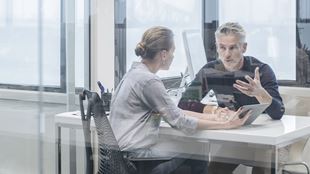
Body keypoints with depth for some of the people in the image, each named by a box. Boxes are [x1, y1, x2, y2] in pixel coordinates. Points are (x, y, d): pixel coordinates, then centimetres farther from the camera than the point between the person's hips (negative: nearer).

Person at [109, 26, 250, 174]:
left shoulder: (136, 72, 12)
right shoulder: (148, 81, -18)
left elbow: (173, 112, 12)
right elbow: (179, 121, -15)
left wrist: (213, 117, 8)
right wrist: (226, 125, -10)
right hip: (135, 155, -9)